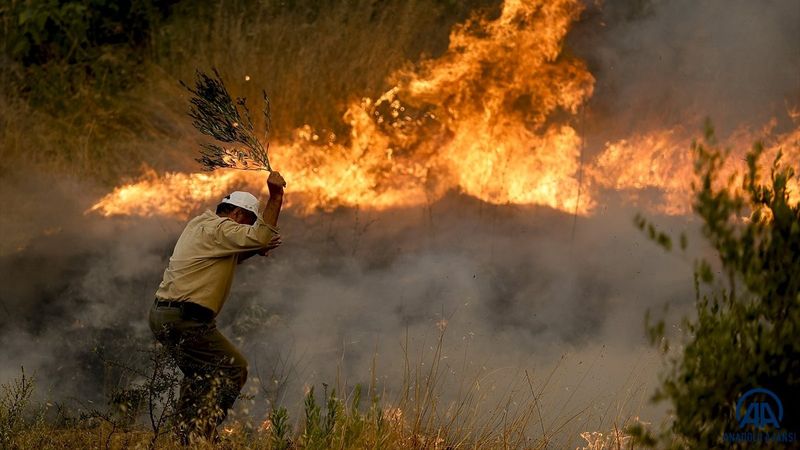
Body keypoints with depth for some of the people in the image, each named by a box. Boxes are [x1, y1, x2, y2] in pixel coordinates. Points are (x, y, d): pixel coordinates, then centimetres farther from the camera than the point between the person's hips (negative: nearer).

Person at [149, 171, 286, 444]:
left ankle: (186, 434, 19)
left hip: (162, 316, 10)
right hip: (185, 318, -10)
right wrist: (275, 198, -22)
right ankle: (201, 431, -13)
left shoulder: (200, 224, 21)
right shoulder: (220, 228, -9)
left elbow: (226, 259, 30)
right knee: (232, 368, -6)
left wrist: (256, 250, 16)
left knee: (201, 373, 22)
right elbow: (259, 237, -23)